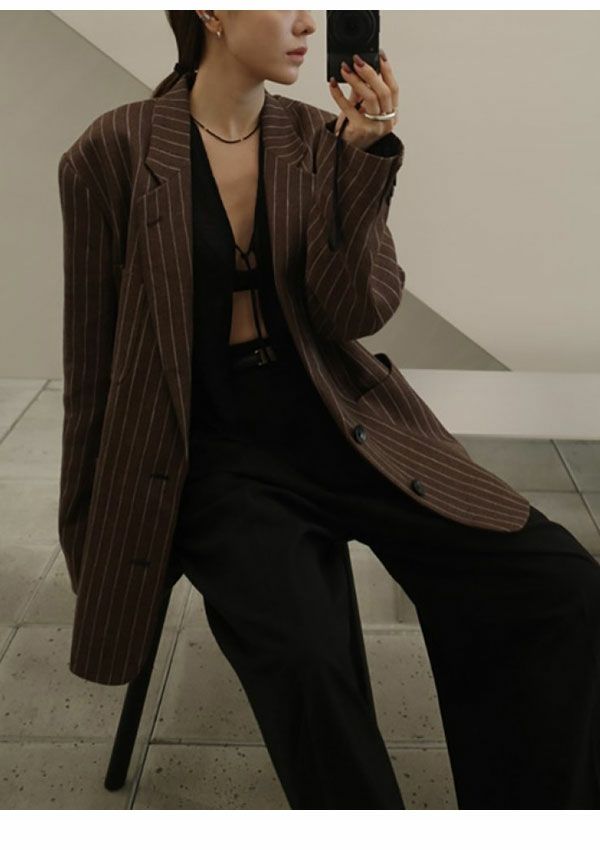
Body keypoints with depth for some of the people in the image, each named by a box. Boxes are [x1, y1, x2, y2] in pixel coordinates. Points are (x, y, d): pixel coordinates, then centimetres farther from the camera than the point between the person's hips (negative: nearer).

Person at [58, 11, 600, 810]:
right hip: (217, 451, -3)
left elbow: (352, 313, -4)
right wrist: (90, 534, 7)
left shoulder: (319, 137, 5)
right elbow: (93, 358, 1)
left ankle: (530, 807, 8)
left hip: (346, 429, 4)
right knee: (303, 659, -32)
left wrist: (365, 152, -15)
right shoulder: (116, 153, -4)